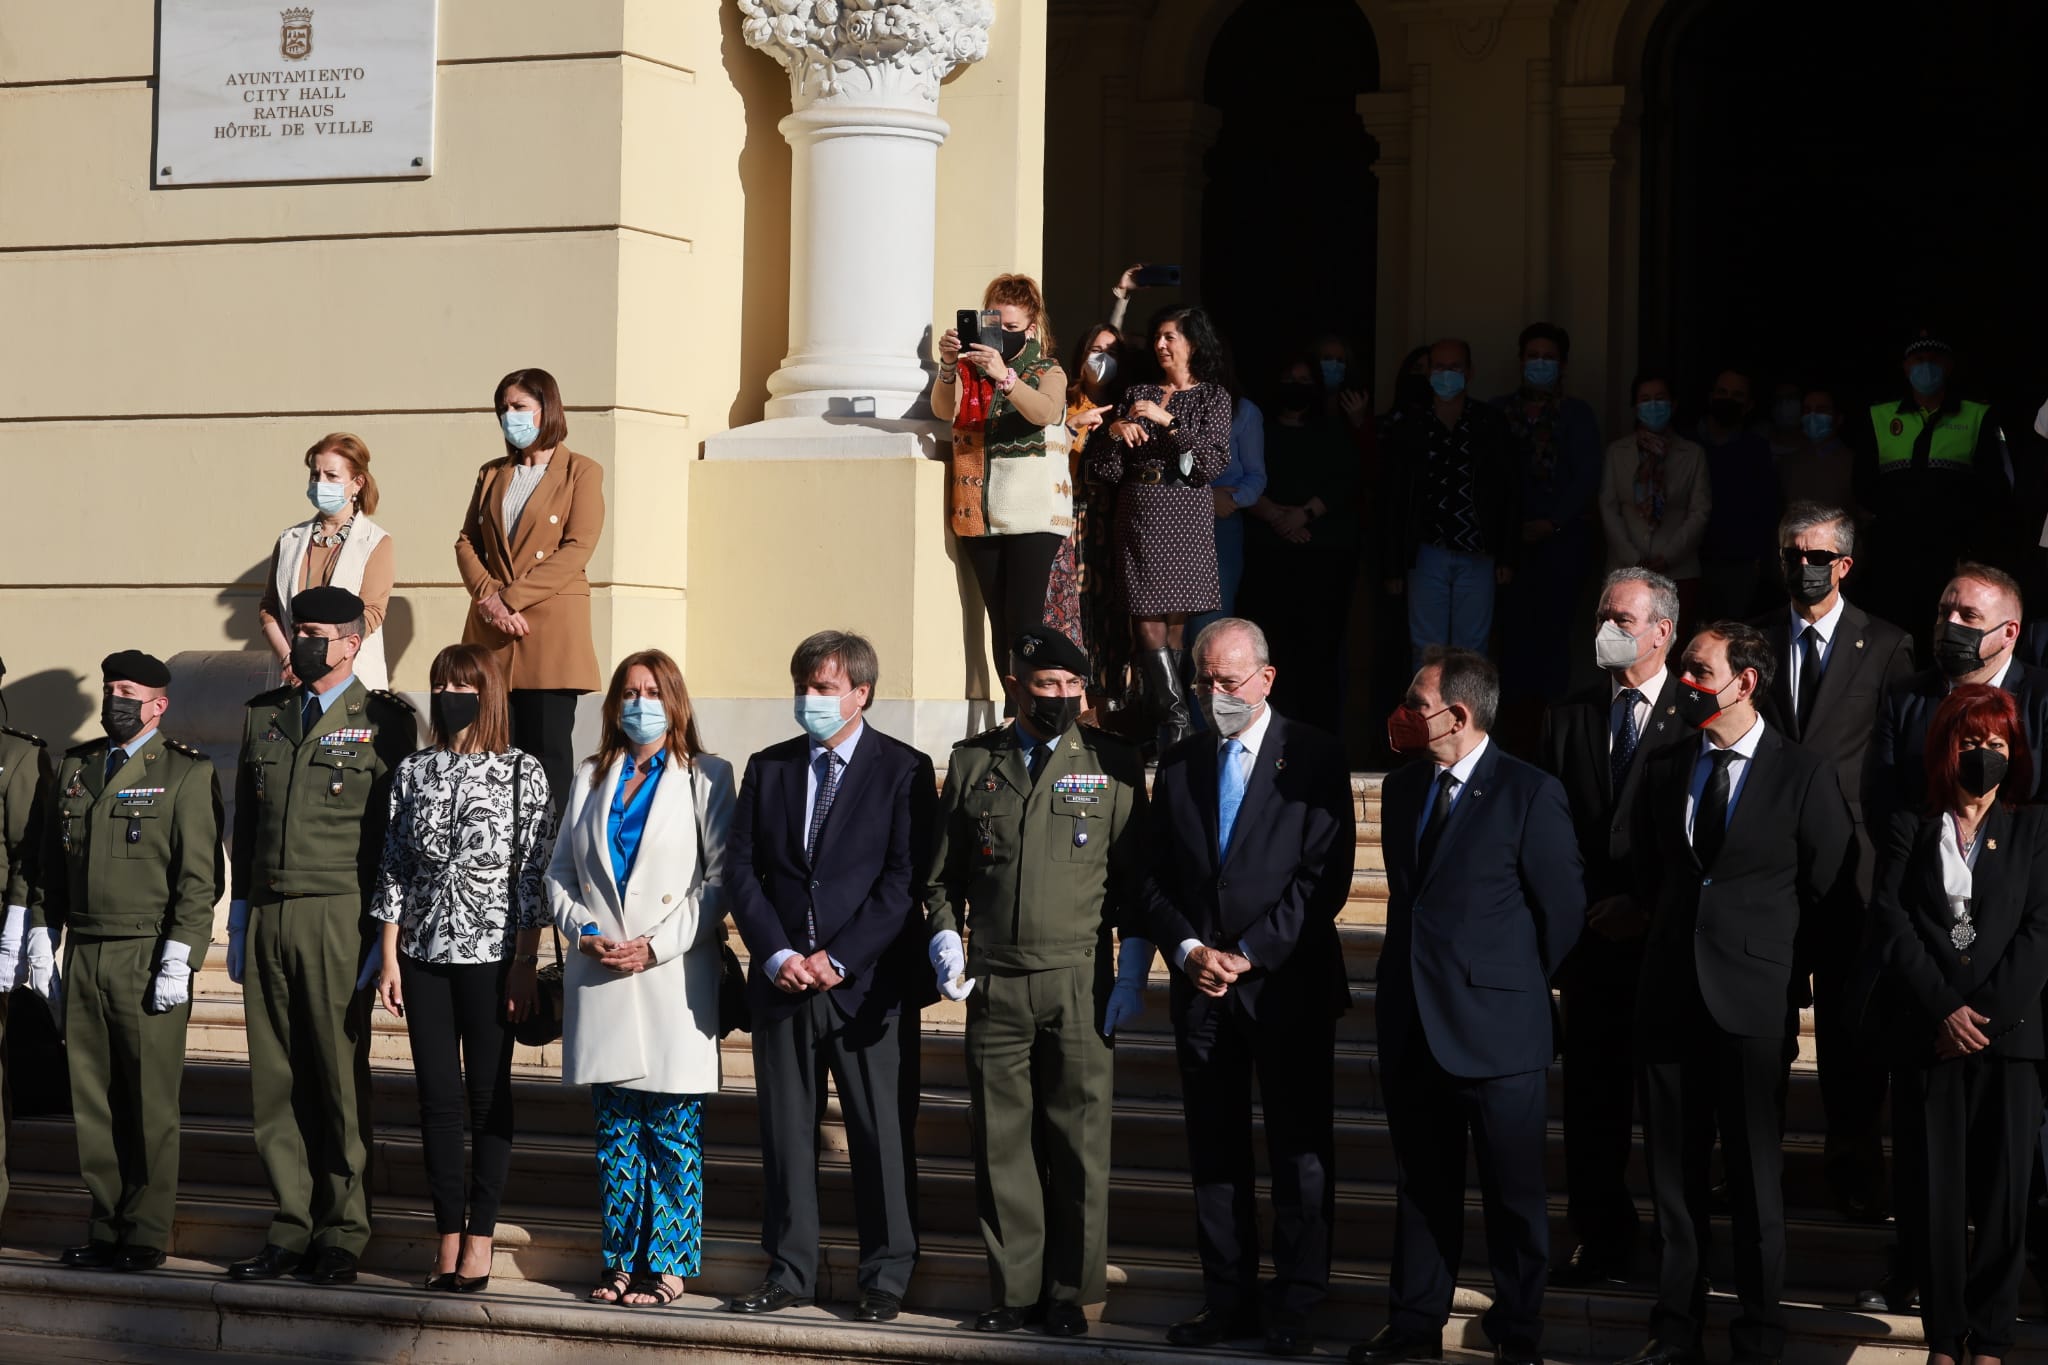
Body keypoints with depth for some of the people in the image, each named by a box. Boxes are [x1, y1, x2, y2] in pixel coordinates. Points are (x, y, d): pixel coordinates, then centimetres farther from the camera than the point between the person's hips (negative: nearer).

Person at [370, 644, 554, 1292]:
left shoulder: (522, 772, -2)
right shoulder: (413, 771, 8)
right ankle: (448, 1234, 11)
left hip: (491, 955, -3)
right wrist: (389, 958, 4)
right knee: (438, 1097, 4)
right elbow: (393, 869, 9)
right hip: (425, 955, 3)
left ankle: (479, 1237, 7)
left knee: (489, 1096, 2)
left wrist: (526, 963, -9)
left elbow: (533, 873, -4)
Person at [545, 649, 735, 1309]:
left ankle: (668, 1261, 3)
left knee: (674, 1128, -3)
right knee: (615, 1129, 6)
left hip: (673, 977, -4)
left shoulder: (707, 777, 3)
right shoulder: (591, 778, 16)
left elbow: (719, 880, -4)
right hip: (601, 978, 4)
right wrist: (584, 931, -3)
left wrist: (658, 945, -12)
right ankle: (622, 1260, 13)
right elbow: (560, 871, 15)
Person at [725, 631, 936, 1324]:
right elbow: (741, 868, 7)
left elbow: (906, 877, -7)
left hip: (868, 982, -4)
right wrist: (776, 954, -7)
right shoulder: (768, 768, 12)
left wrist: (838, 958, -13)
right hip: (782, 980, 4)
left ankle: (885, 1277, 8)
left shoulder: (904, 771, -1)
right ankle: (789, 1271, 14)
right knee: (785, 1131, 6)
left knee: (883, 1134, 0)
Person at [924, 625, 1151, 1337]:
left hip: (1080, 980, -2)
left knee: (1078, 1142, 0)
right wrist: (946, 943, 1)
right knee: (1001, 1140, 4)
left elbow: (1134, 873, 4)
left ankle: (1070, 1292, 9)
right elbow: (942, 872, 15)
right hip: (994, 983, 2)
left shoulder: (1112, 761, 4)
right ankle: (1014, 1289, 12)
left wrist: (1132, 971, -2)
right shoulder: (973, 761, 9)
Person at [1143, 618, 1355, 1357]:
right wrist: (1188, 950, -6)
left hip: (1288, 983, -4)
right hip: (1200, 984, 4)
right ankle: (1229, 1299, 12)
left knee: (1300, 1150, -1)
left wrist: (1249, 955, -12)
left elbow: (1326, 874, -9)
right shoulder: (1178, 766, 12)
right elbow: (1157, 879, 11)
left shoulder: (1314, 757, -2)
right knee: (1214, 1150, 6)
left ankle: (1294, 1307, 3)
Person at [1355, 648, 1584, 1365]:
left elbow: (1563, 908, -5)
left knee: (1514, 1193, 4)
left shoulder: (1529, 793, -10)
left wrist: (1514, 984, 2)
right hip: (1412, 1026, 6)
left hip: (1496, 1029, -6)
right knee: (1421, 1184, 14)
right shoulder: (1403, 787, 10)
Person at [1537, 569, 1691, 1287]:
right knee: (1592, 1099, 4)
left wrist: (1650, 907, -9)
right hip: (1590, 935, 4)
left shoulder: (1697, 718, -3)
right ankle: (1602, 1242, 13)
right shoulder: (1567, 717, 11)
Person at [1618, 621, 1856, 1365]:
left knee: (1755, 1174, 2)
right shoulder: (1665, 770, 9)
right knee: (1673, 1170, 8)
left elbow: (1830, 889, -1)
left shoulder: (1804, 773, -6)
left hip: (1753, 996, -4)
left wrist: (1778, 958, 2)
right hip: (1670, 991, 4)